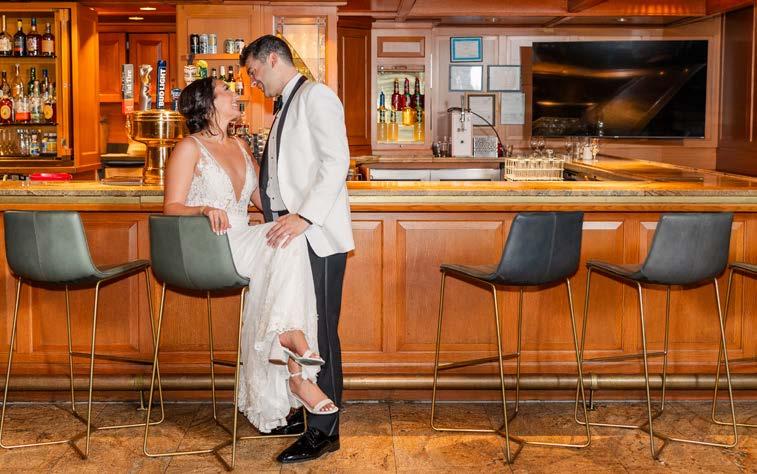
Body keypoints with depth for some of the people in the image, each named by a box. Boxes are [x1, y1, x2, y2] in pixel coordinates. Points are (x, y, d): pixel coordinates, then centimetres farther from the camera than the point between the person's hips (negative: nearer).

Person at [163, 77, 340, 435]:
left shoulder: (239, 147, 21)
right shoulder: (190, 148, -1)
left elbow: (264, 198, 18)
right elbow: (171, 208, -8)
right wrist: (205, 210, -29)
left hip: (244, 245, 6)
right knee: (288, 241, -27)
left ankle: (294, 372, -27)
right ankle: (290, 332, -27)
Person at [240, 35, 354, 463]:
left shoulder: (316, 97, -6)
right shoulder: (288, 106, 22)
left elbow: (336, 161, -17)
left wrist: (304, 216, -26)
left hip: (317, 235, -9)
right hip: (292, 235, 9)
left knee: (320, 332, -5)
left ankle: (324, 430, 2)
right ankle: (303, 413, 22)